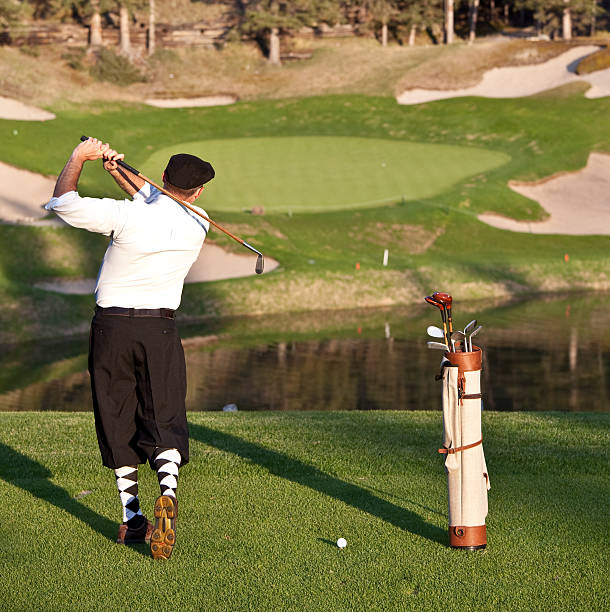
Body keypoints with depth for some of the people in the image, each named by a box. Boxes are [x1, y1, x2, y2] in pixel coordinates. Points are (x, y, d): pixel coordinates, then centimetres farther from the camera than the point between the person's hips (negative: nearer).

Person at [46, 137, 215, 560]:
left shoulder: (126, 216, -13)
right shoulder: (197, 227, -1)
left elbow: (63, 202, -6)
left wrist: (80, 158, 7)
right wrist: (120, 172, 14)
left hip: (111, 326, -1)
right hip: (160, 329, 1)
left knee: (118, 420, 10)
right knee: (164, 419, 1)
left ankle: (131, 519, 13)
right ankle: (167, 493, -28)